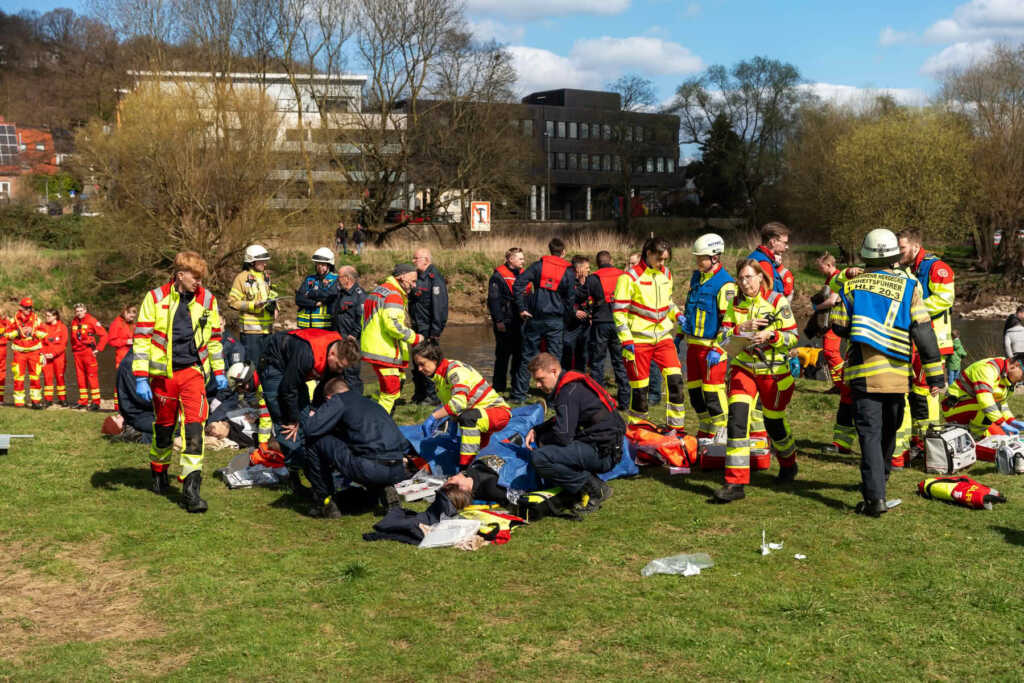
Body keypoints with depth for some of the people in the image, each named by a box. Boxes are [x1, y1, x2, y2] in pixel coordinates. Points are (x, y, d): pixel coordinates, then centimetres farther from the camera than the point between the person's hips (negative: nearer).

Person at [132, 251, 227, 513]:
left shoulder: (207, 300, 3)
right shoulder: (156, 298, -4)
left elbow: (214, 337, 15)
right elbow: (142, 338, -3)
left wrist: (219, 371, 15)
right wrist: (140, 378, -8)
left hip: (193, 371, 1)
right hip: (163, 373, -1)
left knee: (194, 427, -13)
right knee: (164, 426, 14)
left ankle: (190, 489, -11)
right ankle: (159, 472, 40)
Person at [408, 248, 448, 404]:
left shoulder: (435, 278, -14)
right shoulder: (417, 277, 14)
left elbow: (439, 306, -18)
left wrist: (435, 331, -20)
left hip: (428, 329, -9)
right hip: (417, 328, 9)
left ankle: (432, 396, 2)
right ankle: (419, 395, 23)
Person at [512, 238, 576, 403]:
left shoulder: (538, 265, 2)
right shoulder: (568, 271, 0)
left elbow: (518, 283, -7)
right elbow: (570, 298, -1)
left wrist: (521, 308, -4)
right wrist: (565, 316, 11)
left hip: (535, 318, 1)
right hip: (556, 321, -1)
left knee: (528, 357, 8)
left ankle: (518, 394, 11)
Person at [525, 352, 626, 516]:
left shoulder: (569, 392, -17)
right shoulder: (573, 384, 15)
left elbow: (563, 436, -22)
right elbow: (561, 421, 30)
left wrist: (542, 441, -1)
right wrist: (536, 430, 15)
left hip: (602, 453, -11)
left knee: (539, 458, -23)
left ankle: (595, 489, -11)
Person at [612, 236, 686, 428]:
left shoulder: (666, 275, 9)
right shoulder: (631, 277, -10)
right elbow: (619, 311, -10)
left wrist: (676, 315, 4)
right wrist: (626, 341, -16)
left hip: (663, 337, 5)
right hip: (638, 339, -5)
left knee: (675, 379, -9)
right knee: (639, 387, 0)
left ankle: (676, 427, 1)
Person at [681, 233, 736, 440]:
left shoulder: (725, 284, -13)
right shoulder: (696, 277, 13)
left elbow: (728, 320, -16)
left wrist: (717, 349, -19)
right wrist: (684, 319, 14)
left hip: (712, 345, -8)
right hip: (693, 343, 8)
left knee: (712, 391, -8)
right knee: (694, 389, 12)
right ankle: (705, 431, 25)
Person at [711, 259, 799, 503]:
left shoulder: (777, 301, -7)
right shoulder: (735, 304, 4)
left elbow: (793, 336, -7)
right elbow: (723, 339, -2)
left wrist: (770, 336, -24)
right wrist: (742, 327, -19)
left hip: (773, 371, -2)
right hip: (742, 368, 2)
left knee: (774, 423, 12)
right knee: (736, 418, -15)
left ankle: (788, 464, 44)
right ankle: (736, 483, -13)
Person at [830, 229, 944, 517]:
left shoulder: (851, 286, 2)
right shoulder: (908, 287, 0)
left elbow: (839, 326, 6)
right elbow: (923, 332, -3)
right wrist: (934, 374, -1)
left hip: (863, 372, -1)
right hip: (897, 373, 1)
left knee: (870, 433, -3)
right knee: (888, 431, 19)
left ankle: (875, 496, -14)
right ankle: (878, 481, 37)